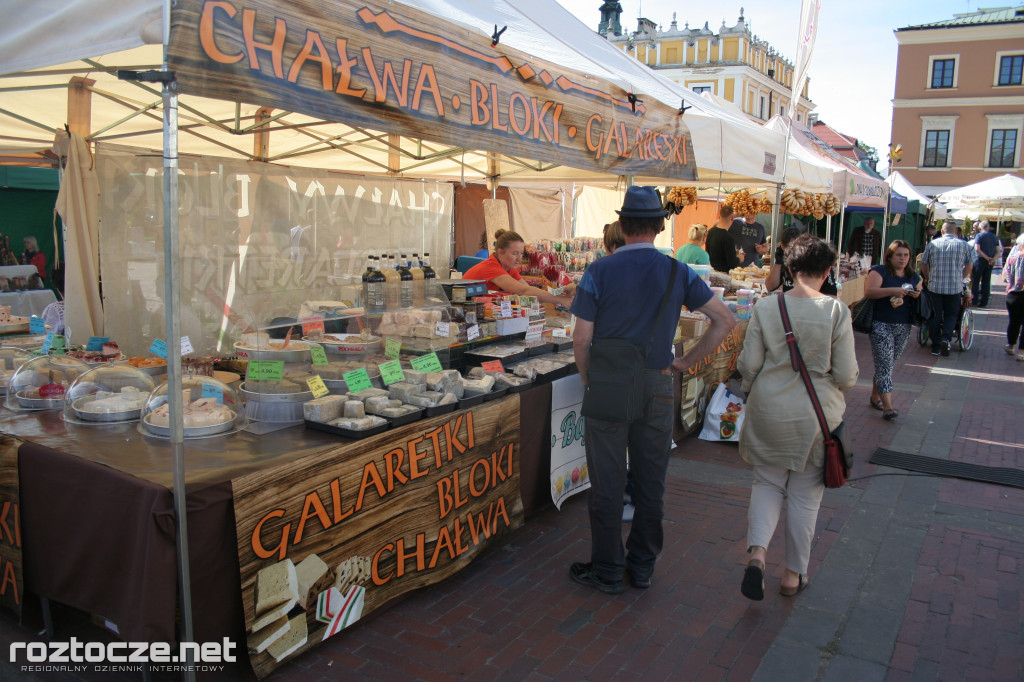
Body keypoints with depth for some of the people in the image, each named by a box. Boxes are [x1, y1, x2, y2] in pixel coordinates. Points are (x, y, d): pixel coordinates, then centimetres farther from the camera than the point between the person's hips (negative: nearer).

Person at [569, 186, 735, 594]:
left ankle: (607, 571, 20)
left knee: (607, 482, 8)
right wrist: (686, 362, 6)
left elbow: (581, 339, -10)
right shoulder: (677, 273, 0)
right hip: (657, 388, 3)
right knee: (650, 481, 15)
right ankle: (642, 567, 28)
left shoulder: (599, 272, -8)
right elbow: (725, 320, 0)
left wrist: (588, 378, 7)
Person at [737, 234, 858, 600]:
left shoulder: (765, 307, -8)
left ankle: (757, 552, -4)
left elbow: (748, 364, -5)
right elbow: (846, 375, -9)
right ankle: (794, 574, 25)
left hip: (769, 412, 1)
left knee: (767, 483, 17)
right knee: (805, 495, 13)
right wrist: (837, 385, 14)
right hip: (817, 414, -1)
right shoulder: (837, 311, -11)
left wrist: (752, 392, 15)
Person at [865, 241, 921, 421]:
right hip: (881, 325, -6)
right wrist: (892, 291, -28)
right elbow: (869, 291, -19)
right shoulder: (879, 271, -4)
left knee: (889, 365, 13)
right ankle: (888, 406, -15)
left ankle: (875, 397, 28)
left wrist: (918, 296, -3)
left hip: (904, 328, 6)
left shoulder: (913, 276, 14)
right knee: (884, 365, -11)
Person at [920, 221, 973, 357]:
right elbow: (969, 266, 8)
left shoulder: (932, 244, 1)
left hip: (934, 286, 0)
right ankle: (946, 337, -10)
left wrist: (928, 279, 24)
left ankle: (936, 346, 12)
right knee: (951, 315, 13)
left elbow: (924, 264, 8)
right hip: (955, 287, 0)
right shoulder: (964, 245, 1)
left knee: (935, 315, 9)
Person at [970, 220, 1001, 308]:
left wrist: (987, 258, -11)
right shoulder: (995, 237, 10)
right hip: (990, 263, 5)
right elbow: (999, 251, 5)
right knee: (986, 282, 9)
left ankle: (974, 301, -1)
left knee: (975, 281, 1)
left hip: (980, 260, -5)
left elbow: (977, 249, -16)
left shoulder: (980, 235, -6)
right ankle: (984, 302, 11)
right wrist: (993, 259, -7)